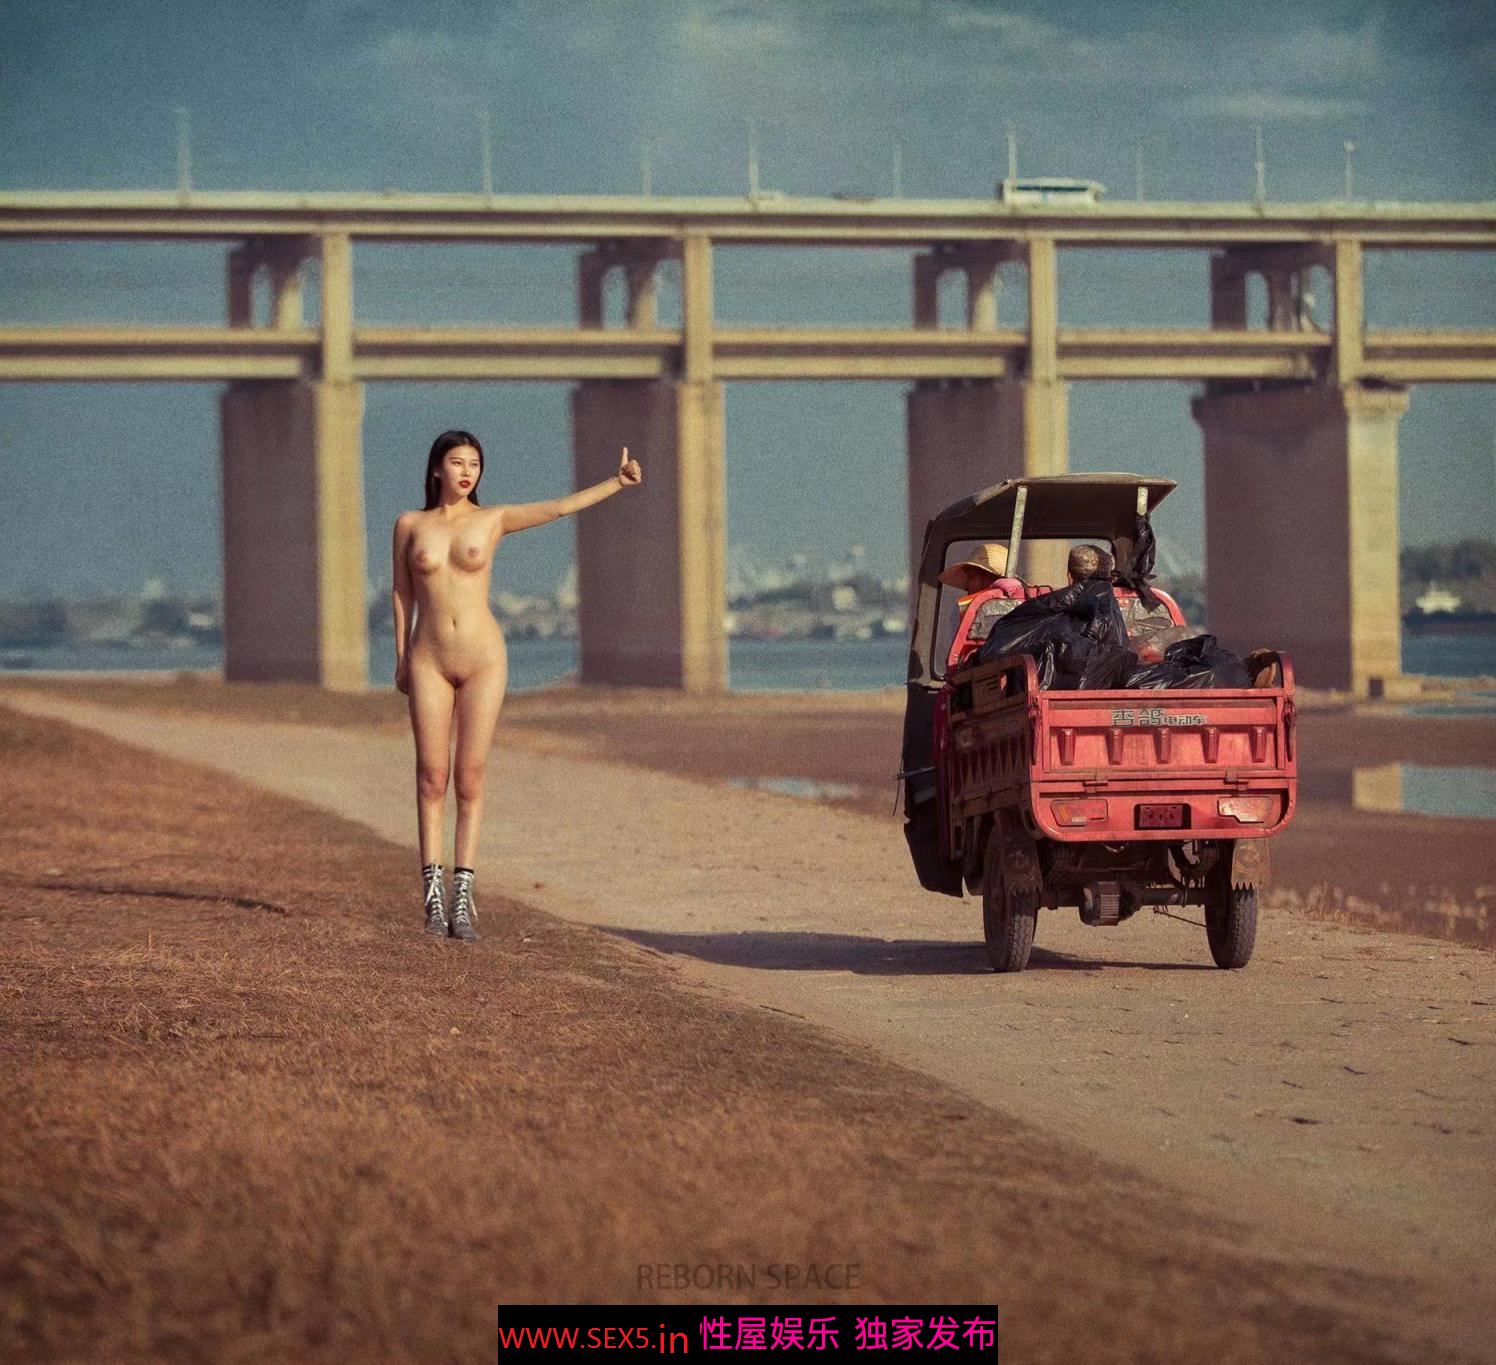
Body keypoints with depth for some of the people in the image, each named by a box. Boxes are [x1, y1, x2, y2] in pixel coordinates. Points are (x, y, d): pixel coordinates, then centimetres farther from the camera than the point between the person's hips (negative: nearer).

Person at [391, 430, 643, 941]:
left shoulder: (493, 520, 5)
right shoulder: (409, 525, 6)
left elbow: (561, 506, -3)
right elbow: (402, 593, 11)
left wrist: (616, 482, -13)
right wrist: (401, 659, 6)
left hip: (482, 658, 0)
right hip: (429, 660, 0)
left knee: (470, 777, -2)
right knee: (432, 775, -2)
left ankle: (462, 899, -2)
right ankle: (433, 898, 1)